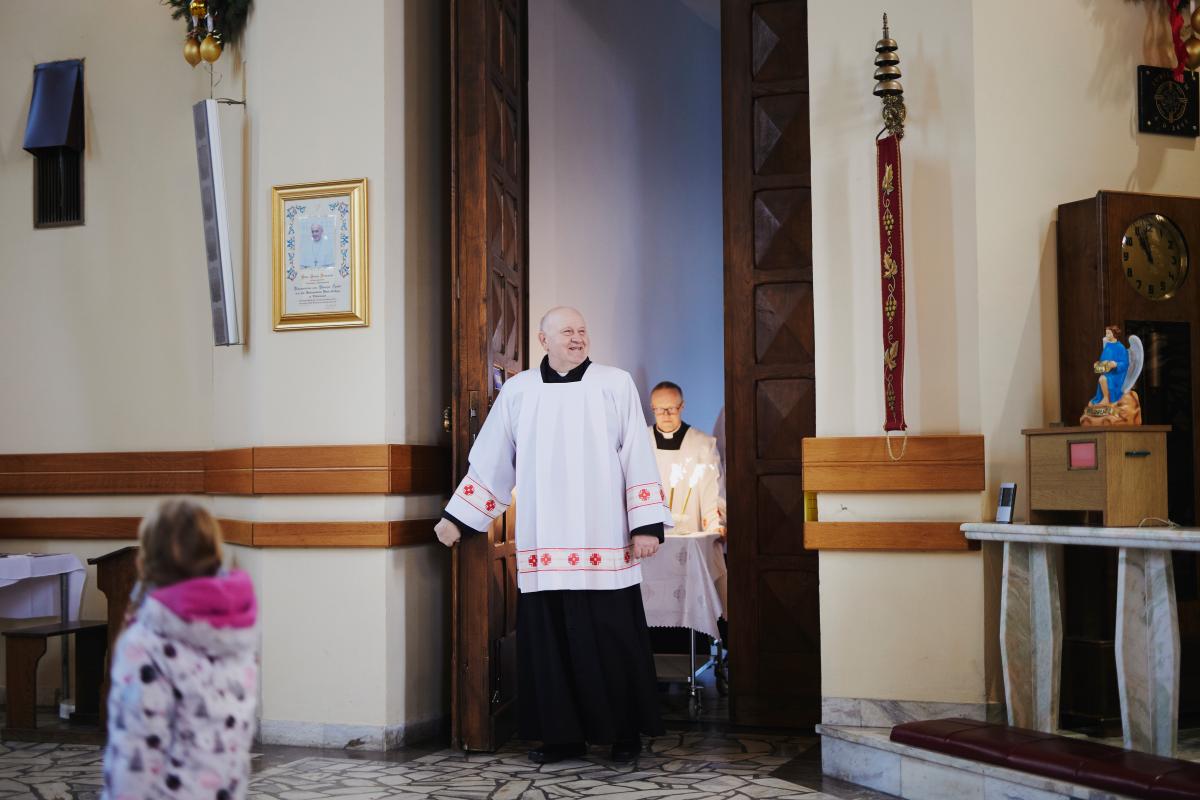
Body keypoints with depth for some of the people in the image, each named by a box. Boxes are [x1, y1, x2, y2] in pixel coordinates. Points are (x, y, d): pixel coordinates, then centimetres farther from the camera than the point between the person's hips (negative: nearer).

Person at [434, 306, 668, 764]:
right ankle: (562, 735, 14)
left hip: (603, 544, -2)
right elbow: (490, 463, 14)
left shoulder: (615, 385, 4)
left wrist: (647, 525, -6)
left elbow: (637, 457, 1)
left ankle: (625, 734, 13)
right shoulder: (517, 392, 10)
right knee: (550, 642, 3)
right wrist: (456, 518, 12)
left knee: (612, 641, 0)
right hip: (543, 546, 2)